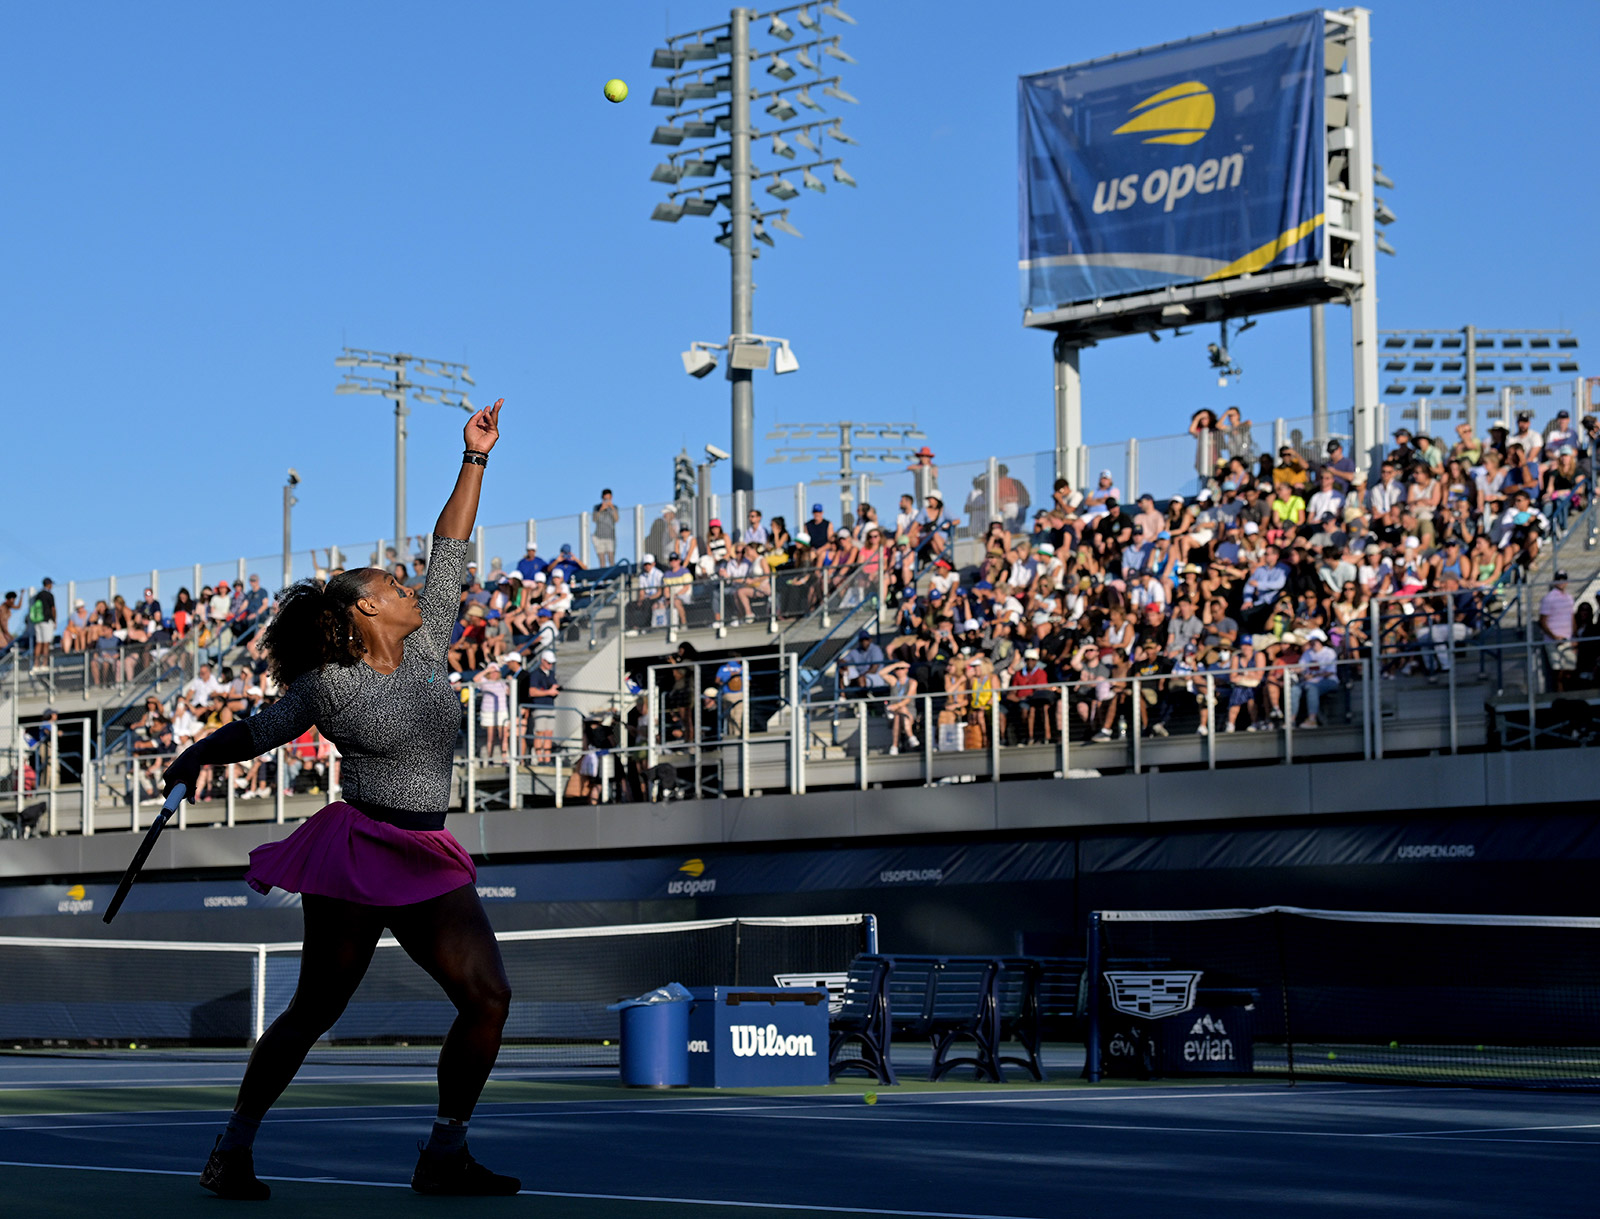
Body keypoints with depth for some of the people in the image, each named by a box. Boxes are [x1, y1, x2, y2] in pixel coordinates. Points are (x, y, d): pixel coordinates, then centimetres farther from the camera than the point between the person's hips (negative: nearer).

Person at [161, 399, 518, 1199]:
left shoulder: (426, 650, 10)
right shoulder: (327, 687, -5)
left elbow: (449, 555, 13)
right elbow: (255, 733, 11)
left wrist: (475, 459, 15)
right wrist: (195, 759, 15)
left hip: (429, 865, 6)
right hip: (357, 857, -6)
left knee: (488, 998, -7)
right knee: (314, 1012, -3)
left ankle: (445, 1155, 3)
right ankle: (233, 1152, 10)